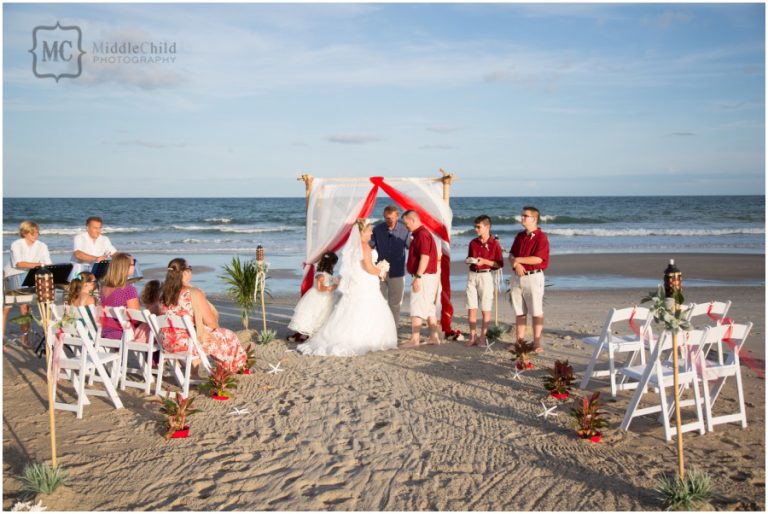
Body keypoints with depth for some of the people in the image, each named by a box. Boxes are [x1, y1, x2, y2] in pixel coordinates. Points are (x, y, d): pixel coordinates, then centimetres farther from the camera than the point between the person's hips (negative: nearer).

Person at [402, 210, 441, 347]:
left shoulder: (422, 234, -16)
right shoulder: (420, 234, 17)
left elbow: (425, 258, -23)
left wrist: (417, 277, -23)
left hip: (424, 277, -10)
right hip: (430, 277, 10)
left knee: (417, 309, -8)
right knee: (430, 308, 12)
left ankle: (415, 339, -7)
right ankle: (434, 337, 17)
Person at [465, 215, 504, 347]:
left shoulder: (494, 244, -6)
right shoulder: (473, 243, 9)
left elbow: (500, 264, -6)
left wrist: (485, 261, -16)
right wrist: (468, 260, -1)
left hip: (485, 276, -5)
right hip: (472, 275, 5)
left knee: (485, 309, 2)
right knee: (471, 308, 4)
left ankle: (482, 337, 10)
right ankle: (472, 336, 12)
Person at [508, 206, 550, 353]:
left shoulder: (541, 237, -9)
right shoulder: (519, 236, 13)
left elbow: (538, 259, -18)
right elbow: (511, 255, 12)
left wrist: (518, 259, -9)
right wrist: (516, 264, -10)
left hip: (533, 277, -7)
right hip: (517, 276, 7)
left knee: (536, 311, -2)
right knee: (519, 311, 9)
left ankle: (537, 342, 2)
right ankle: (520, 340, 16)